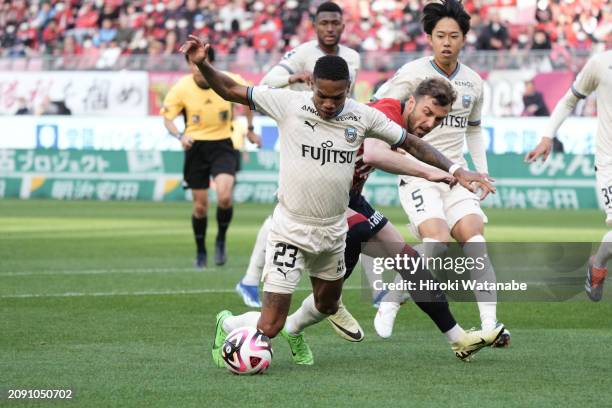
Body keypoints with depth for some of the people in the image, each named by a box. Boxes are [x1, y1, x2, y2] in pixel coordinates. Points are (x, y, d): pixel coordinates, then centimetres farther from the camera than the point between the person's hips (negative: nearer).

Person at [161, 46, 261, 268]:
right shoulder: (181, 88, -11)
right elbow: (167, 118, -3)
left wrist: (249, 129, 15)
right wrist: (180, 136, -23)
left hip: (223, 145, -1)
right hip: (196, 146, 1)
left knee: (224, 196, -21)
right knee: (200, 205, 3)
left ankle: (221, 240, 5)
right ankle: (200, 252, 24)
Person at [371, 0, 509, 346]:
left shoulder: (473, 82, 10)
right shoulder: (412, 74, -7)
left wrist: (482, 171, 20)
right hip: (417, 175, -5)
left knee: (476, 239, -13)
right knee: (437, 239, -24)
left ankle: (490, 325, -17)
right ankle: (389, 307, -9)